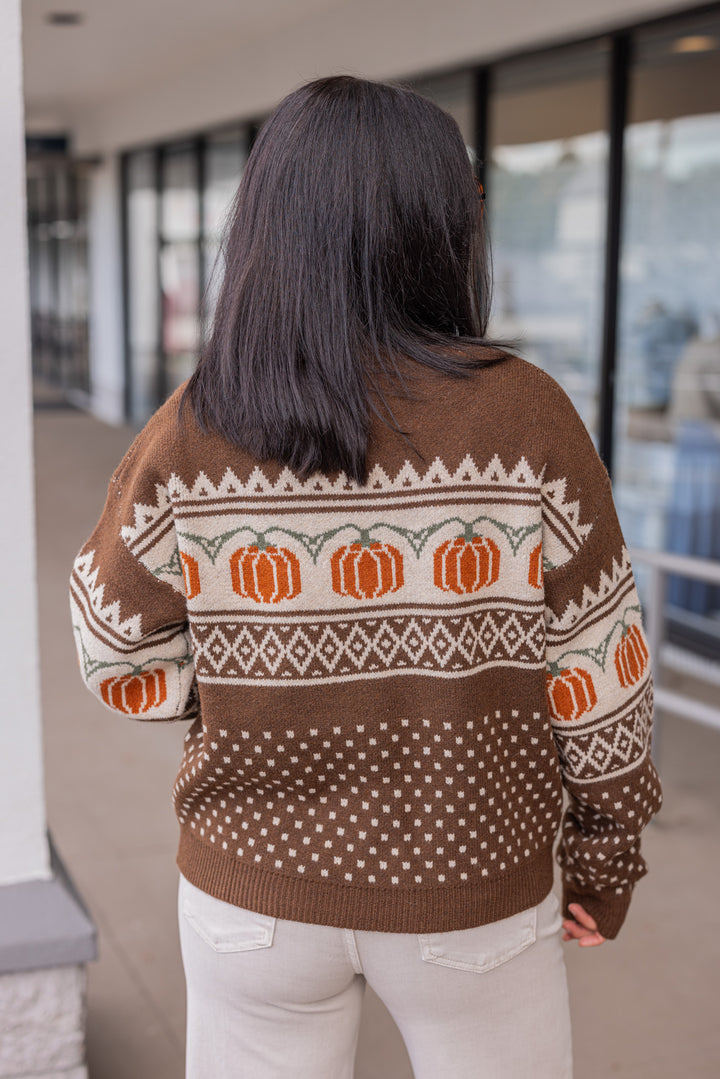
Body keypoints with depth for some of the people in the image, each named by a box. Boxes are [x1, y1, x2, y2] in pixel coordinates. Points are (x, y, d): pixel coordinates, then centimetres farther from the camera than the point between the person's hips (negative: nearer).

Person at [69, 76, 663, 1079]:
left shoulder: (186, 438, -14)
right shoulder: (524, 416, -17)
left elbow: (124, 664, -3)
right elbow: (598, 669, -10)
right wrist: (606, 856, 4)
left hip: (251, 891, 2)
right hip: (473, 898, -1)